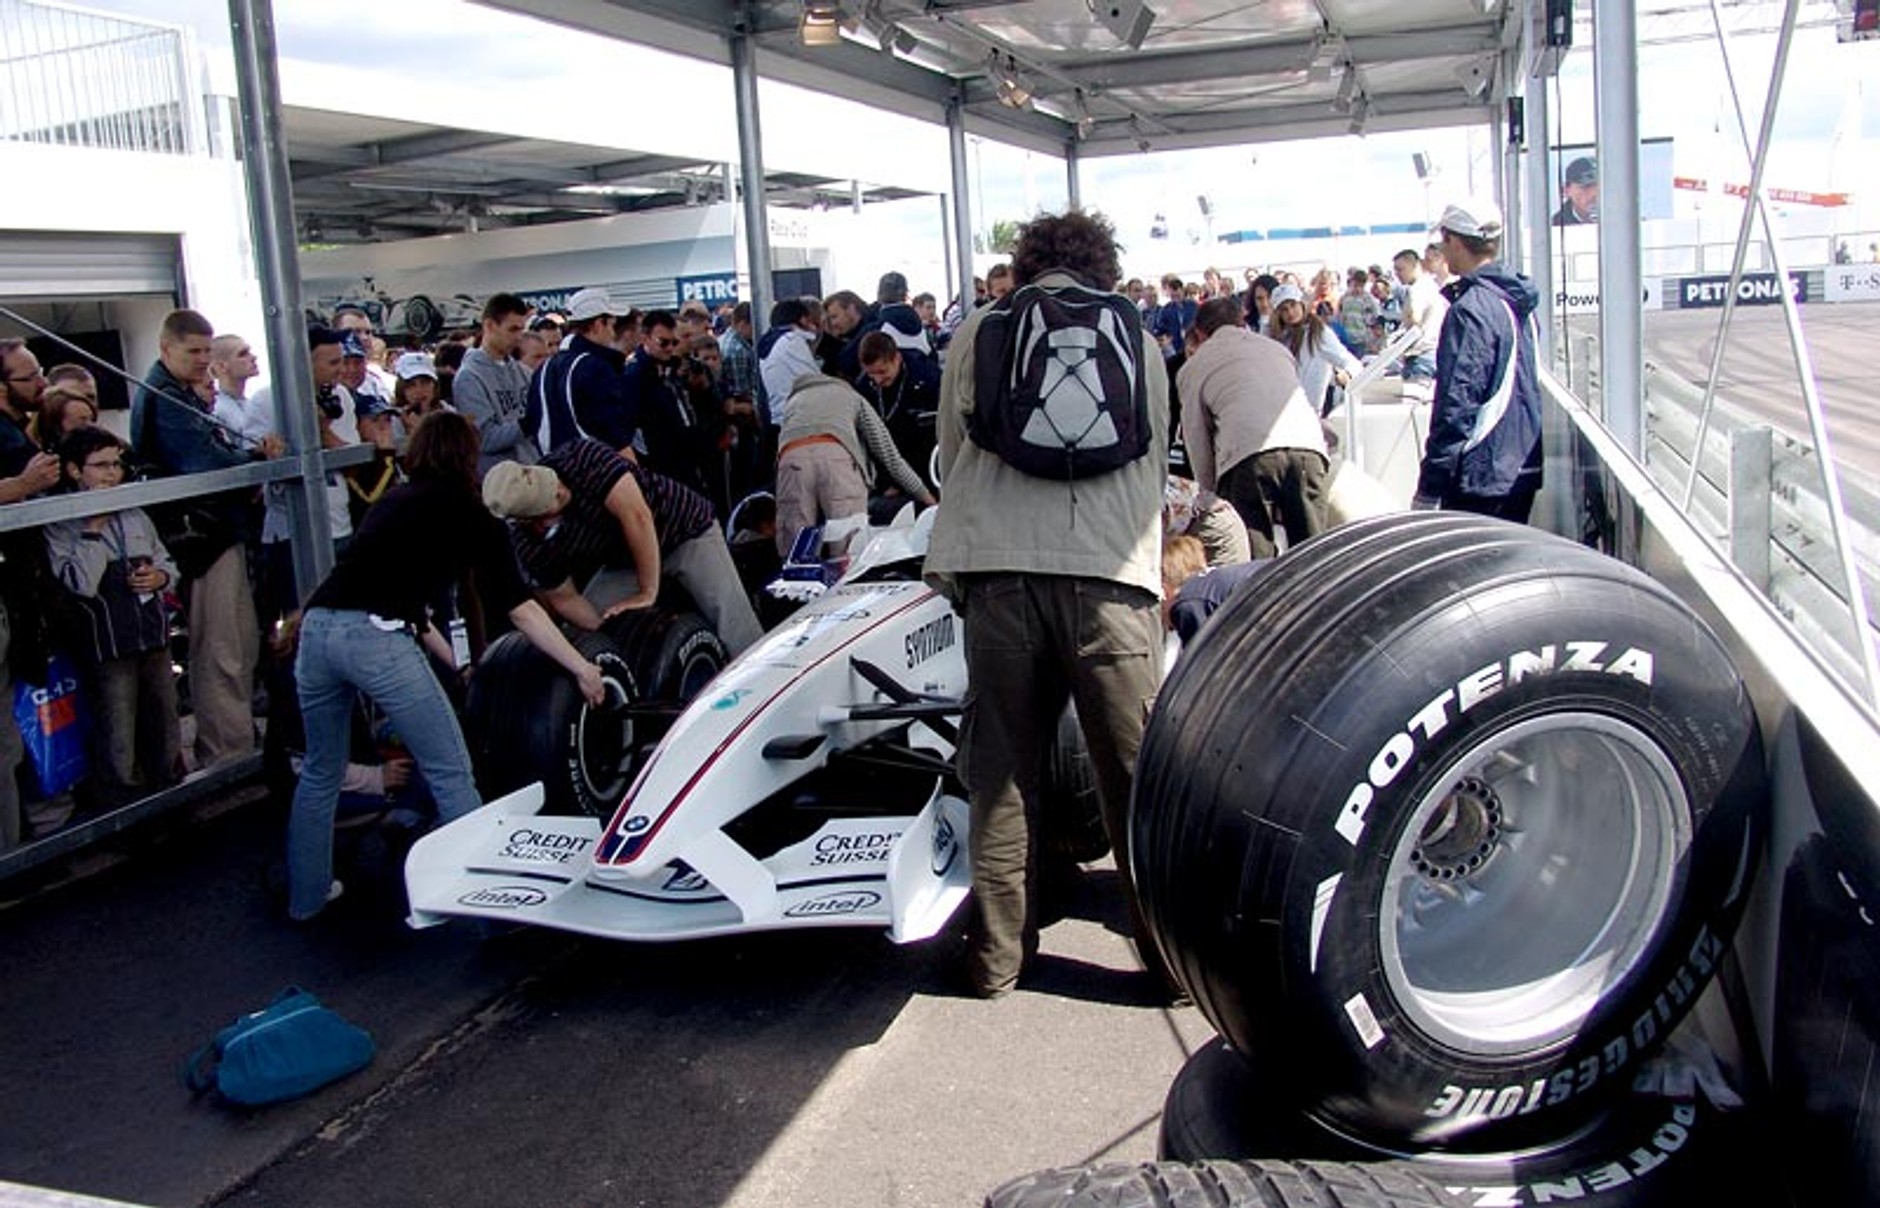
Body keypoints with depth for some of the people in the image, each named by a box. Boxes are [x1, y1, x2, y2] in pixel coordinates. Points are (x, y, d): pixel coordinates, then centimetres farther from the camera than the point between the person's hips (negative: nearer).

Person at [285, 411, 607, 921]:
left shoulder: (392, 500, 27)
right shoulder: (471, 515, 10)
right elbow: (519, 608, 4)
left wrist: (452, 658, 38)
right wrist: (581, 668, 10)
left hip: (317, 626, 7)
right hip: (376, 638, -7)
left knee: (320, 774, 24)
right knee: (450, 774, 5)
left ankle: (306, 896, 37)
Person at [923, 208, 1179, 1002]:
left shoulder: (977, 330, 19)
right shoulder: (1137, 335, 20)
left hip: (996, 571, 1)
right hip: (1111, 573, 0)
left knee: (1002, 771, 10)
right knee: (1139, 776, 5)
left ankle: (997, 956, 19)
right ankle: (1173, 955, 14)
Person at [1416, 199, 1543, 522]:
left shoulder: (1471, 309, -16)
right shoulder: (1519, 304, 13)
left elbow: (1456, 404, -20)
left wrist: (1429, 489, -18)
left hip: (1480, 479, -9)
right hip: (1523, 470, 9)